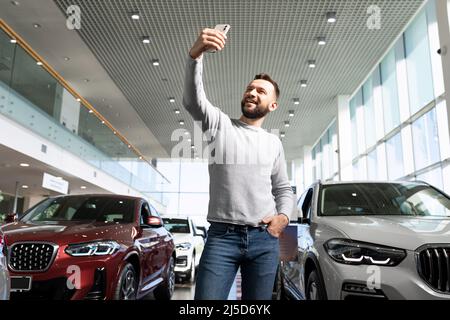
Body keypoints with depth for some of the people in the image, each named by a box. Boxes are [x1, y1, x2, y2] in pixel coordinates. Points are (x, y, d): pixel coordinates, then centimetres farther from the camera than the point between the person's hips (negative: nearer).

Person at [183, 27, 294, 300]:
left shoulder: (274, 142, 15)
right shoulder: (220, 124, 7)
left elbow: (284, 189, 19)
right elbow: (193, 100, -13)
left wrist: (283, 216, -2)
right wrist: (196, 55, -28)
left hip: (265, 240, 3)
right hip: (222, 236, -2)